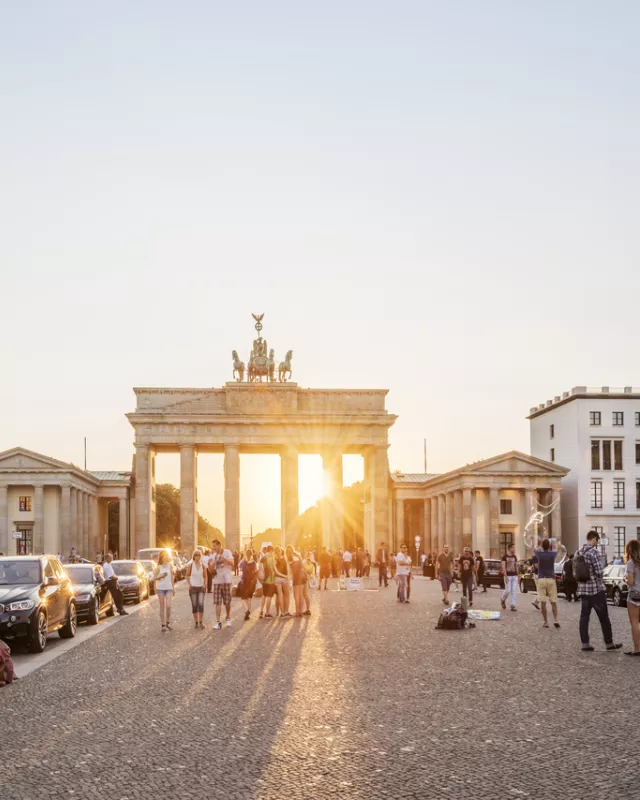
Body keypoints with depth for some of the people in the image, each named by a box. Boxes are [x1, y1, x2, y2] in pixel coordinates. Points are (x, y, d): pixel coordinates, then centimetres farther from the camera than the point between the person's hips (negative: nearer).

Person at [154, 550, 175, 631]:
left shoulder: (170, 565, 6)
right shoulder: (158, 566, -1)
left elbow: (172, 577, 12)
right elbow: (155, 577, 4)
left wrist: (173, 588, 13)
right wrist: (160, 576, -16)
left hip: (169, 588, 1)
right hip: (160, 588, -1)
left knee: (168, 606, -10)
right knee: (162, 607, 2)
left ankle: (168, 622, 6)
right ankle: (163, 625, 8)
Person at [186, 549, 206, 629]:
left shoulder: (203, 566, 1)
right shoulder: (190, 565, -3)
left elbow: (205, 576, 10)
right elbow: (187, 575, 6)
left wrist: (205, 584, -4)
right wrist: (189, 584, -5)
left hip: (201, 587, 0)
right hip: (193, 587, 0)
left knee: (201, 604, -12)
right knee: (194, 606, 2)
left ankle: (201, 622, -6)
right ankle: (196, 622, 11)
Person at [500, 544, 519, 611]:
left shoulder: (514, 557, 11)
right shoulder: (505, 556, -4)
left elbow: (516, 566, 16)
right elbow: (503, 567, -8)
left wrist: (517, 575, 12)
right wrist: (505, 576, -16)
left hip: (514, 576, 5)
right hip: (508, 575, -5)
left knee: (514, 591, -2)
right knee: (508, 590, -6)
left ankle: (512, 606, 0)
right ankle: (503, 600, 23)